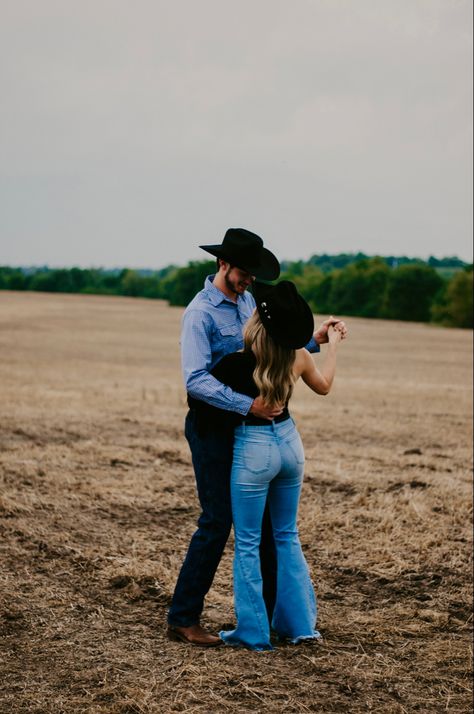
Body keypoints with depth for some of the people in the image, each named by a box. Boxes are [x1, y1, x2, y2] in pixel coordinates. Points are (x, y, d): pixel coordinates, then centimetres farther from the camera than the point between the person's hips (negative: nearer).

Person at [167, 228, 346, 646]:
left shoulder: (248, 301, 10)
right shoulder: (200, 313, -16)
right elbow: (196, 380, -26)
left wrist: (313, 341, 7)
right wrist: (248, 405, -30)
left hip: (248, 426, 8)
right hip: (212, 427, -8)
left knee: (264, 517, 12)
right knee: (218, 521, -7)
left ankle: (273, 610, 24)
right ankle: (183, 618, 3)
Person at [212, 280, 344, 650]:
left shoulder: (237, 363, -23)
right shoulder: (298, 354, -6)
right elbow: (324, 385, 13)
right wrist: (333, 343, 27)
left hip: (253, 447, -5)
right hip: (290, 442, 5)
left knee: (248, 543, 7)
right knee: (287, 536, 19)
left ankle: (252, 631, 13)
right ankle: (299, 622, 25)